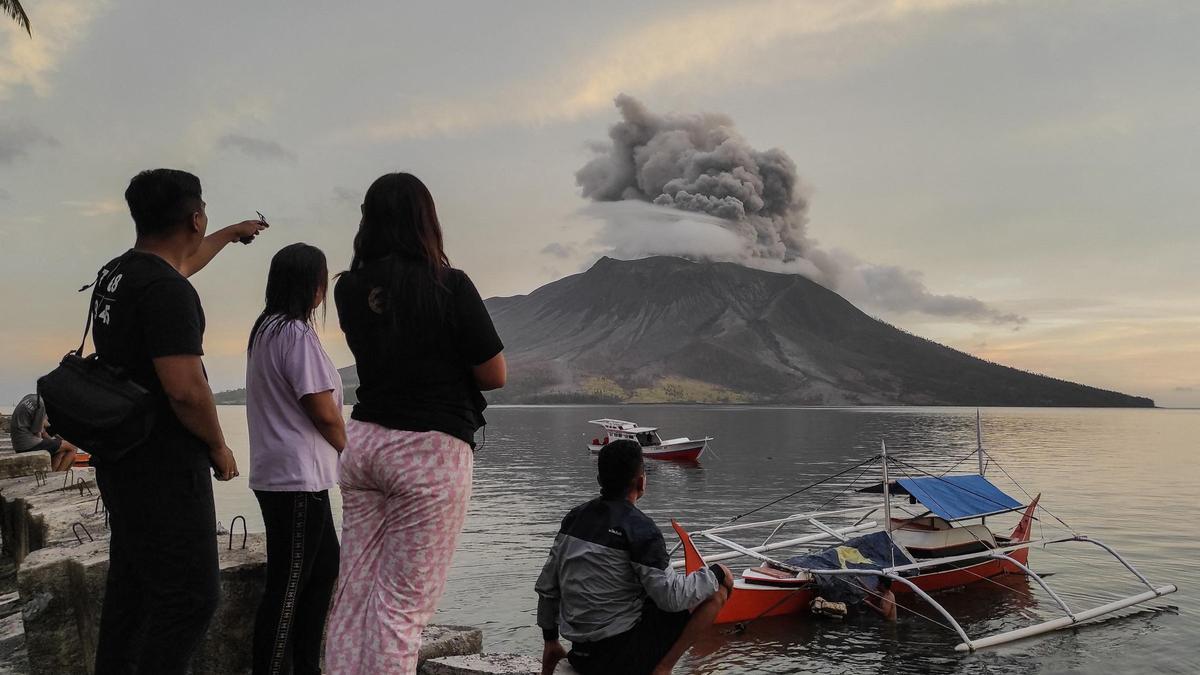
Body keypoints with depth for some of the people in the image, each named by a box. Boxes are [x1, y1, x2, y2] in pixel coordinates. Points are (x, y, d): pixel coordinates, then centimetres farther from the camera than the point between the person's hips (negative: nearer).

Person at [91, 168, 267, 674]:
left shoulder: (117, 272, 10)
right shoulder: (167, 291, -20)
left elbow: (180, 263, 32)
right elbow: (185, 389, -26)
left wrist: (231, 233, 46)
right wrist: (219, 447, -10)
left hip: (121, 462, 10)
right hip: (164, 469, -10)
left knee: (130, 589, 18)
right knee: (189, 597, -5)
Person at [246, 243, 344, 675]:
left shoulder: (265, 329, 12)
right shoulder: (296, 333, -17)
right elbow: (325, 412, -17)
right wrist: (350, 451, 0)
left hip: (279, 474, 10)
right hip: (298, 478, -10)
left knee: (325, 568, 18)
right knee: (288, 586, -2)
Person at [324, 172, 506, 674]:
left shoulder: (350, 287, 5)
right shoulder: (450, 286, -11)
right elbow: (495, 375, -4)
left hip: (364, 440, 6)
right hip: (431, 449, -5)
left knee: (355, 589, 11)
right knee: (404, 599, 0)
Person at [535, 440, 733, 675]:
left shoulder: (575, 516, 6)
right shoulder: (638, 527, -16)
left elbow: (546, 587, 11)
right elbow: (671, 597, -18)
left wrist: (550, 643, 23)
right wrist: (716, 573, -2)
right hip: (625, 654, -8)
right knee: (717, 590, -3)